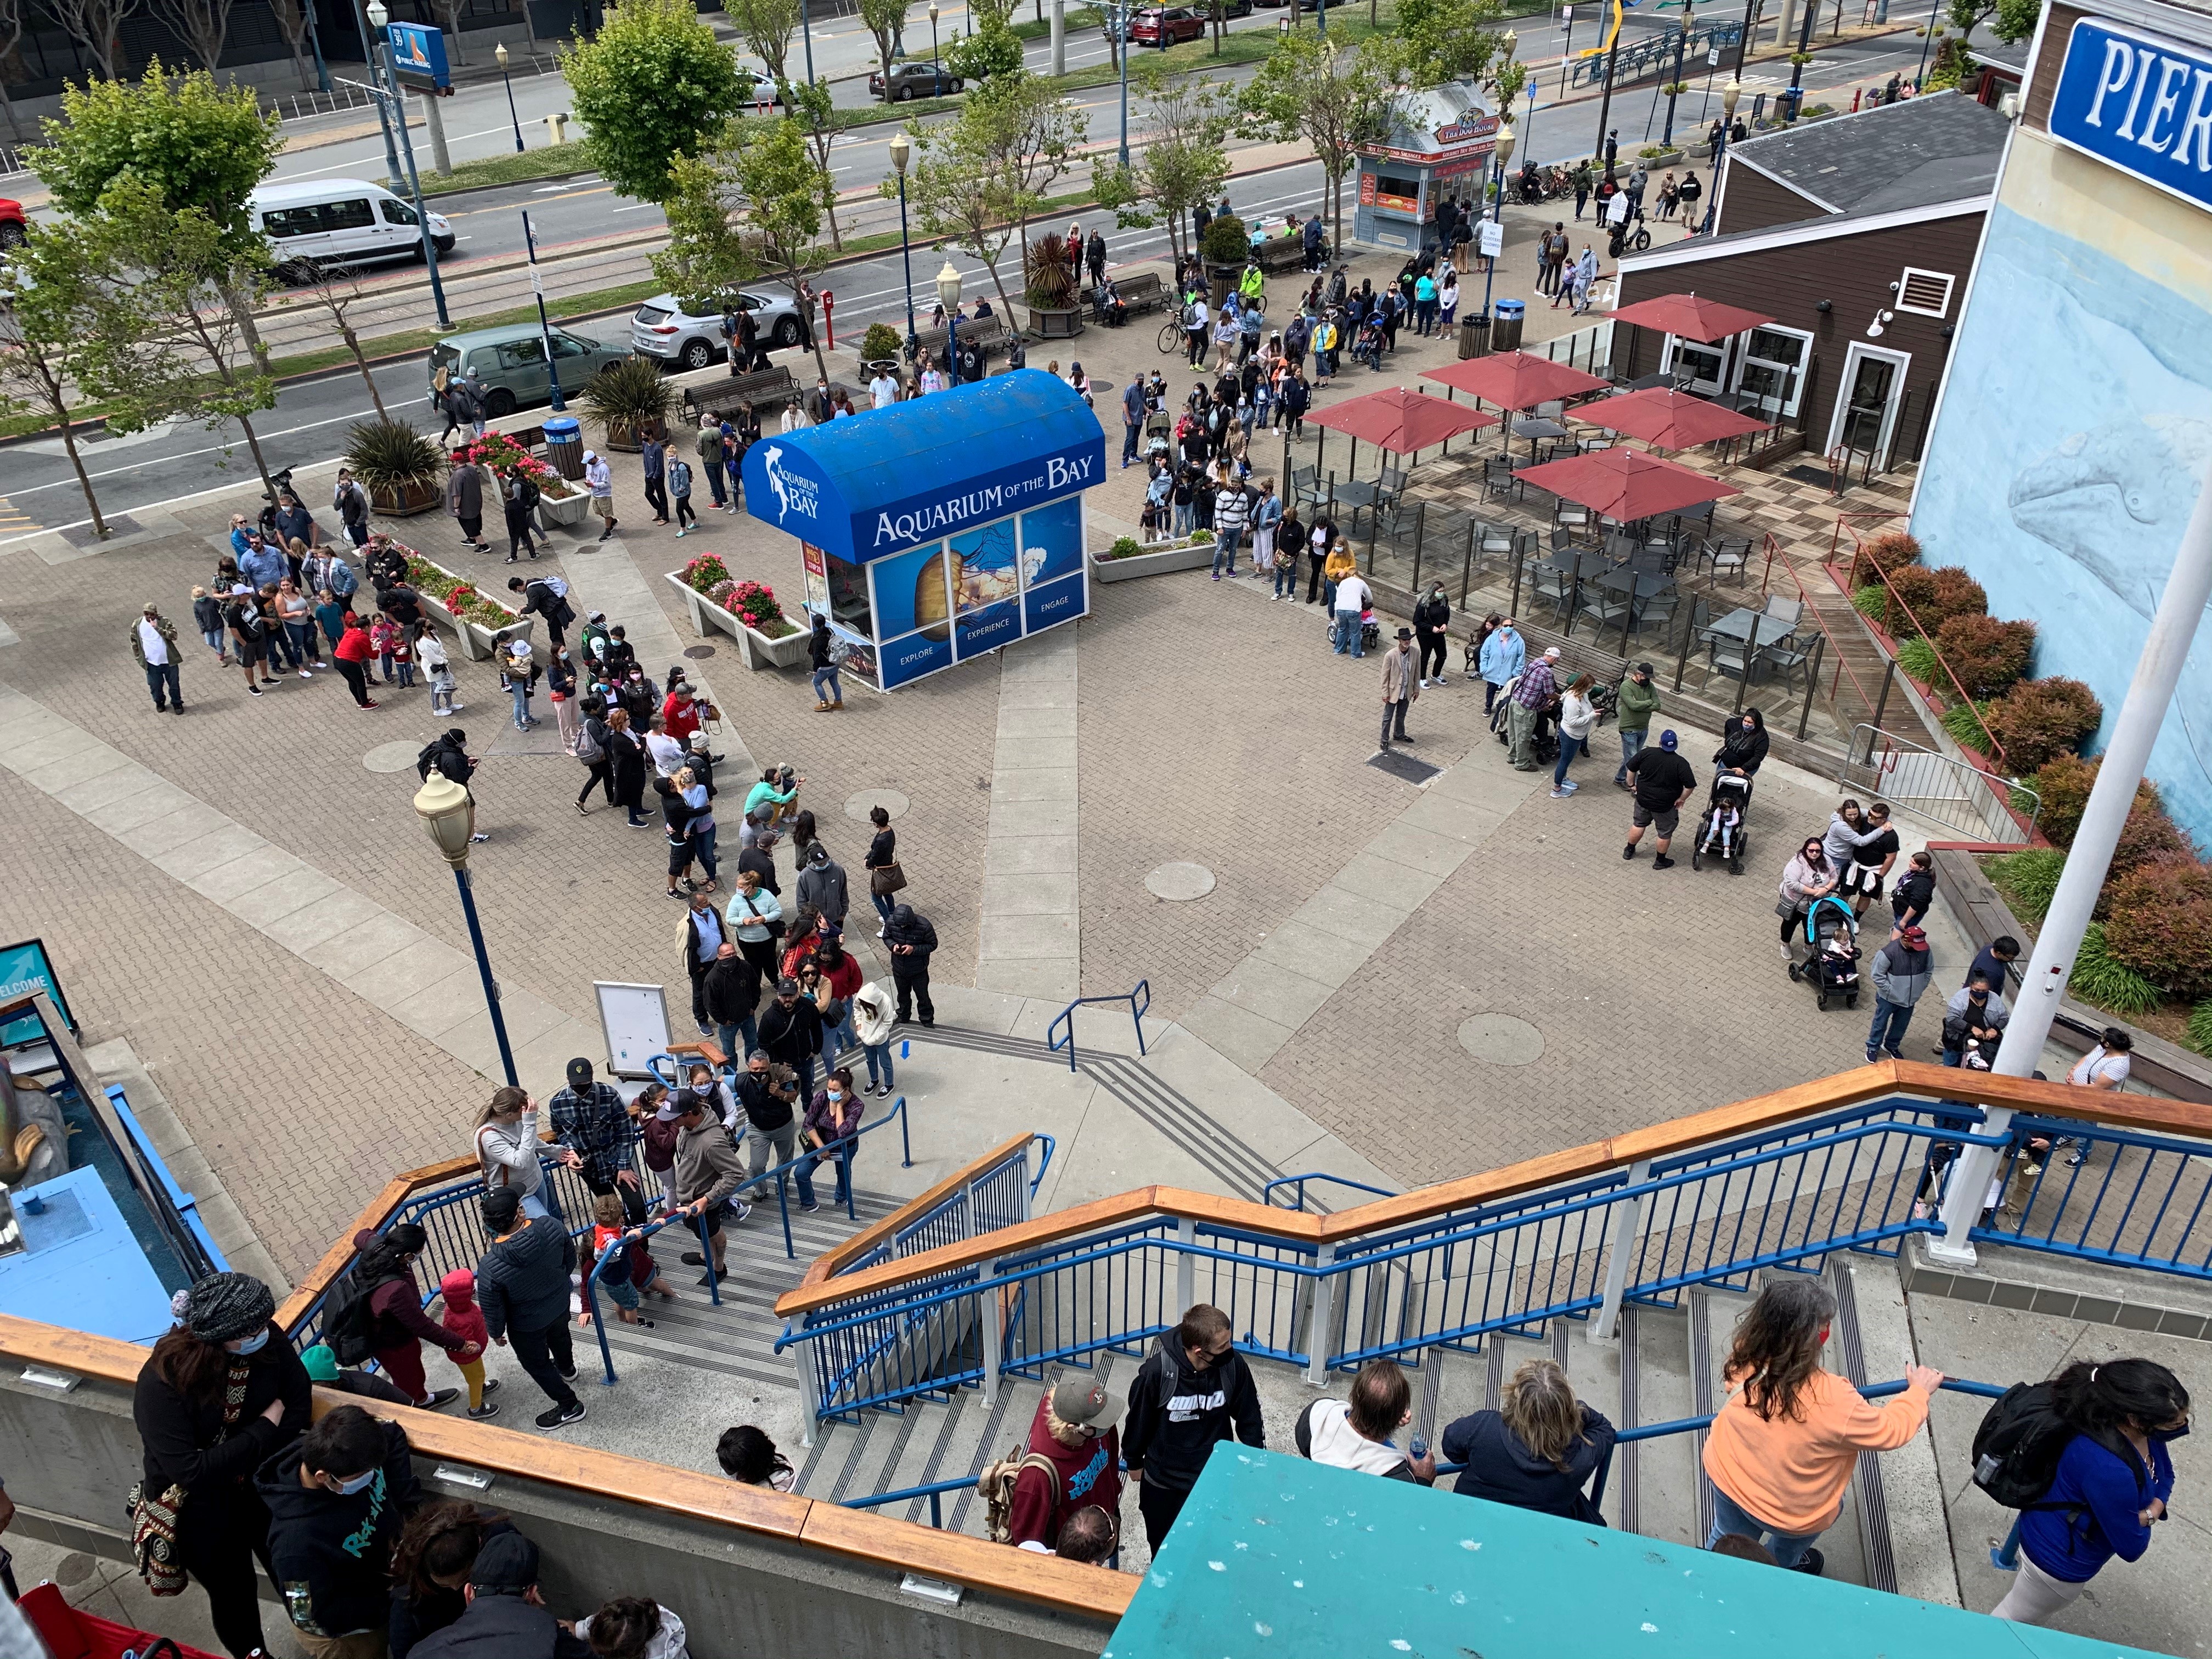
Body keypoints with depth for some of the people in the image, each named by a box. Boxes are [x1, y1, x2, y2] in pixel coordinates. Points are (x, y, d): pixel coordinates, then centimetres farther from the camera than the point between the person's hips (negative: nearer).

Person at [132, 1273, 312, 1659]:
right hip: (203, 1511, -3)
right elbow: (190, 1471, -33)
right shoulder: (160, 1386, -31)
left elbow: (299, 1400, -10)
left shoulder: (266, 1339, -20)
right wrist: (264, 1429, -26)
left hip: (263, 1484, 3)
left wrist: (262, 1460, -19)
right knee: (233, 1595, 20)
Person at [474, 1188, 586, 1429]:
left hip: (527, 1325, -4)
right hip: (560, 1304, 4)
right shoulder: (553, 1229, -31)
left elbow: (491, 1308, -20)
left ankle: (569, 1407, 44)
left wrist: (496, 1332, 2)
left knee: (537, 1364, 25)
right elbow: (571, 1260, -8)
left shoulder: (490, 1266, -38)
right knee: (559, 1335, 37)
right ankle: (566, 1367, 69)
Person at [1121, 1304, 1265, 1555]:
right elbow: (1139, 1418, -11)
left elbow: (1249, 1416, -6)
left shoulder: (1233, 1364, -23)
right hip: (1164, 1480, -1)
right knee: (1163, 1546, 23)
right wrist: (1134, 1462, 4)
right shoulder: (1157, 1370, -30)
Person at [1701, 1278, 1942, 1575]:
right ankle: (1780, 1570, 59)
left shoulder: (1745, 1360, -23)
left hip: (1726, 1477, 3)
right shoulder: (1831, 1402, -38)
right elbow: (1890, 1431, -19)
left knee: (1726, 1541, 32)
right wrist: (1919, 1392, -1)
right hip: (1789, 1512, -3)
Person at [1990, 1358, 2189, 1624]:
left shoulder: (2146, 1431, -20)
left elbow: (2165, 1477, 1)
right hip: (2059, 1559, -9)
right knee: (2017, 1619, 19)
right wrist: (2142, 1523, -9)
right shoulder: (2108, 1469, -44)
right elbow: (2132, 1547, -29)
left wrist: (2150, 1513, -17)